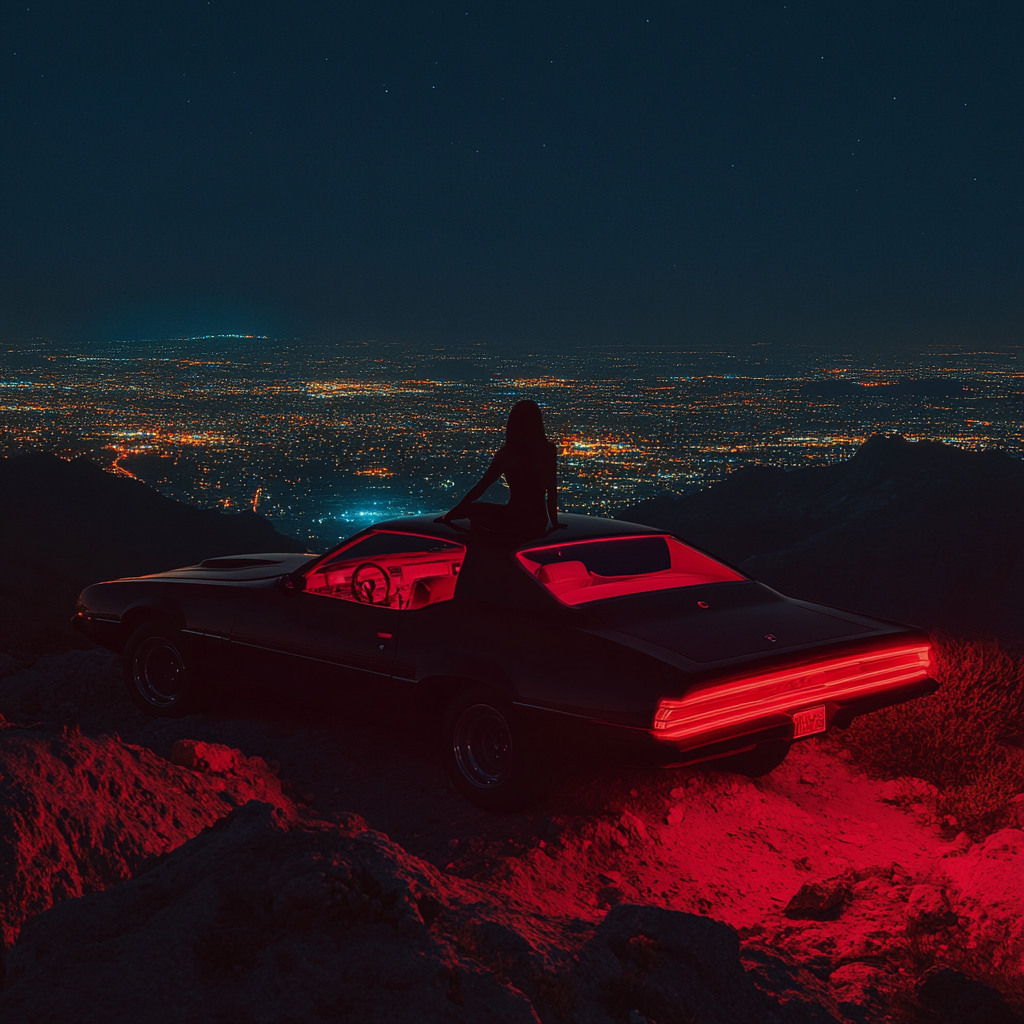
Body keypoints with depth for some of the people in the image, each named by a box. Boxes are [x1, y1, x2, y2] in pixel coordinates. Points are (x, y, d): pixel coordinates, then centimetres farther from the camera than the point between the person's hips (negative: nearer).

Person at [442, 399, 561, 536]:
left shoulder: (507, 452, -8)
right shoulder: (548, 450, -2)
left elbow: (480, 487, -4)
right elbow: (552, 490, 4)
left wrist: (452, 513, 4)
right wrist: (554, 523, 17)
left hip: (514, 521, -4)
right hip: (539, 523, 4)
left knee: (470, 508, 18)